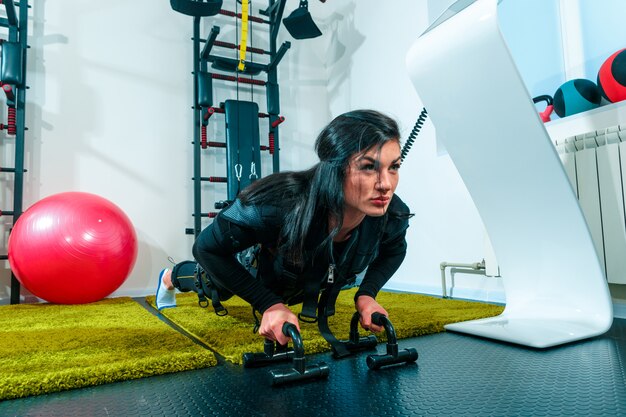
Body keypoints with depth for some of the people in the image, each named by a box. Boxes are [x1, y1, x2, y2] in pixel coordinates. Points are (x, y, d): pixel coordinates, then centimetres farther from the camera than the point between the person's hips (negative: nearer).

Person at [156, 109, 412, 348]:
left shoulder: (393, 215, -34)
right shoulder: (278, 205, -48)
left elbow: (394, 250, -7)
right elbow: (207, 248, -30)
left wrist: (367, 293, -21)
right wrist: (268, 304, -34)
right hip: (257, 266, -3)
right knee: (215, 287, 31)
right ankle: (170, 278, 65)